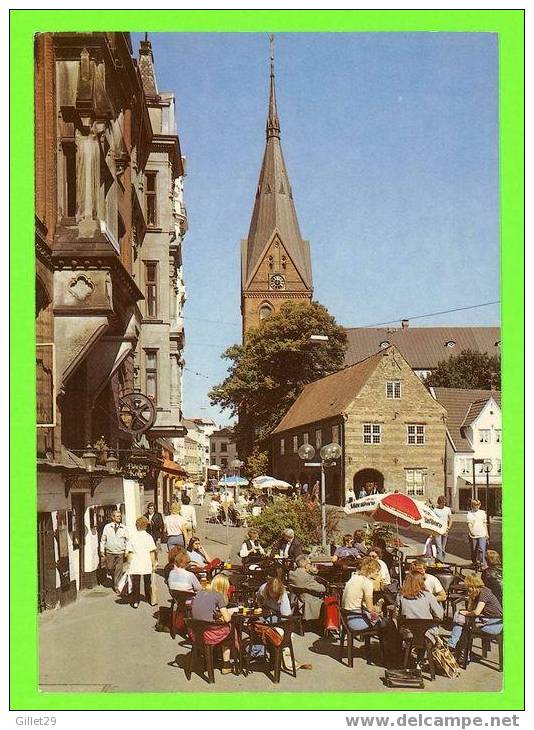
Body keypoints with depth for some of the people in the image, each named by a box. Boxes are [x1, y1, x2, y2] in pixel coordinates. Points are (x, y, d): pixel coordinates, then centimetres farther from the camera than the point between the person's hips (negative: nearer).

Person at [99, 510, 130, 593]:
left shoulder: (123, 528, 0)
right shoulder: (107, 527, -1)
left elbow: (127, 540, 6)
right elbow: (103, 540, 4)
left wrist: (127, 551, 0)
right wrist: (102, 551, 2)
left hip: (120, 553, 0)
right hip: (110, 552, 0)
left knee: (119, 570, -2)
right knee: (110, 569, 7)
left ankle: (116, 586, 10)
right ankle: (114, 580, 37)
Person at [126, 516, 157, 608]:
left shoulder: (132, 537, 0)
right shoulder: (148, 537, -3)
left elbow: (129, 552, 1)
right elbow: (152, 552, -3)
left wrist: (129, 563, 11)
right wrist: (154, 563, 5)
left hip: (135, 564, 0)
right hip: (147, 564, 0)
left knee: (135, 583, 4)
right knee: (147, 582, 16)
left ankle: (135, 602, -1)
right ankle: (149, 599, 28)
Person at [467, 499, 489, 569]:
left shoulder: (482, 513, 9)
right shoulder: (470, 513, 0)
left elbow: (485, 524, 15)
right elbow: (469, 524, -4)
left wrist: (486, 534, 15)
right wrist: (470, 532, -15)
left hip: (482, 535, 1)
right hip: (473, 535, -1)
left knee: (482, 549, -10)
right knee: (474, 550, 7)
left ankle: (483, 564, -7)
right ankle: (475, 563, 22)